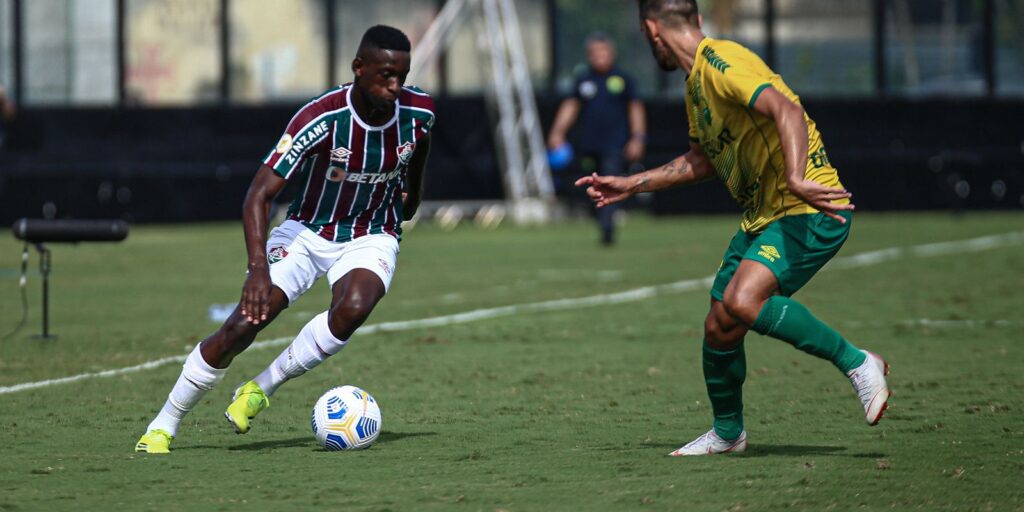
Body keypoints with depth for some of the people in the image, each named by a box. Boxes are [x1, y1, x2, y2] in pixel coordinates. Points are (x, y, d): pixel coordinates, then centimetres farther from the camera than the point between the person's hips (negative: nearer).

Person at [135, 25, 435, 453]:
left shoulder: (419, 111, -15)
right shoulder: (321, 119, -27)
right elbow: (259, 195, -29)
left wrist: (412, 193, 27)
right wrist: (258, 268, -41)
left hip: (371, 237, 2)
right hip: (307, 232, -2)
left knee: (352, 309, -32)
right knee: (245, 323, -17)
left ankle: (261, 389, -11)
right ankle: (163, 425, 1)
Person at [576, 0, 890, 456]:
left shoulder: (721, 63, -15)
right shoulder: (696, 82, 17)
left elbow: (787, 111, -30)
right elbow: (701, 162, 31)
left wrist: (796, 179, -44)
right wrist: (629, 185, 33)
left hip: (809, 212, -10)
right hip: (762, 216, 10)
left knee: (742, 302, -29)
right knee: (719, 328, 8)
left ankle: (857, 364, -17)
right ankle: (727, 432, 29)